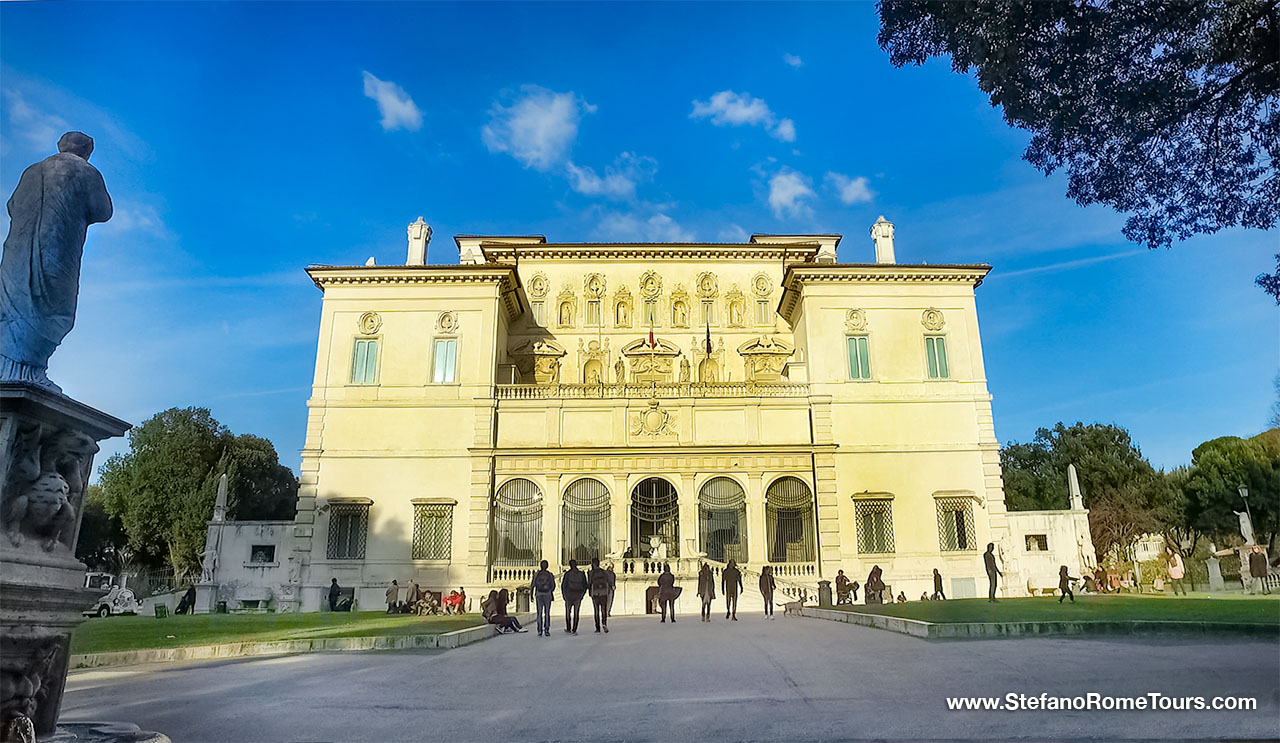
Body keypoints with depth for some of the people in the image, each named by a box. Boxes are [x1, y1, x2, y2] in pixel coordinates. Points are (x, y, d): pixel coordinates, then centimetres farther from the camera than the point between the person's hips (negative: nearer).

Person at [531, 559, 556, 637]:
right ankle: (547, 631, 2)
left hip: (539, 595, 0)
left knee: (539, 614, 4)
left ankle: (540, 631, 3)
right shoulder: (550, 575, -1)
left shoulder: (536, 574, -1)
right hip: (548, 595, 0)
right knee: (547, 614, 3)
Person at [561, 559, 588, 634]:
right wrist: (582, 595, 13)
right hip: (578, 596, 1)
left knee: (568, 612, 17)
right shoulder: (581, 574, 1)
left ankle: (568, 629, 26)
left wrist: (563, 595, 4)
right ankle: (574, 630, 2)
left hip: (569, 596, -1)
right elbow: (585, 586, 4)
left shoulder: (567, 573, -7)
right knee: (576, 613, 6)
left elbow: (563, 585, -7)